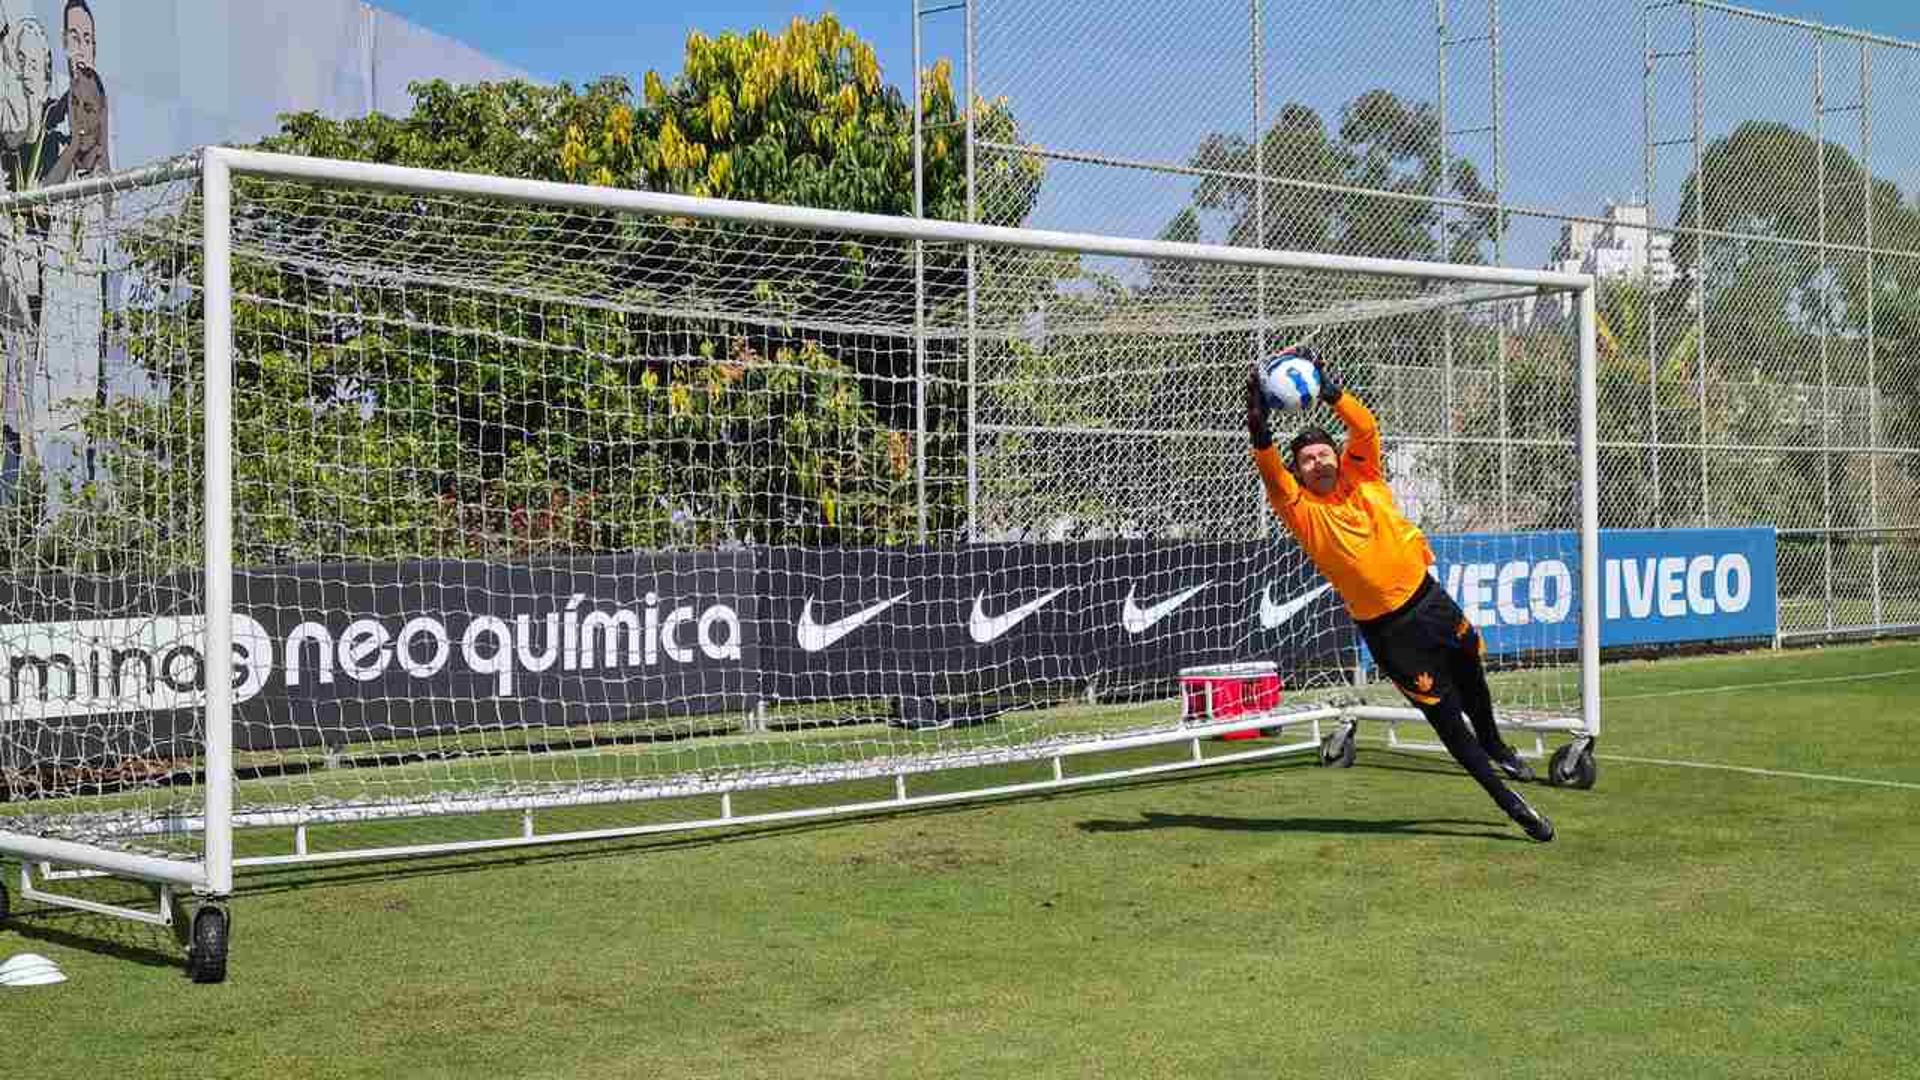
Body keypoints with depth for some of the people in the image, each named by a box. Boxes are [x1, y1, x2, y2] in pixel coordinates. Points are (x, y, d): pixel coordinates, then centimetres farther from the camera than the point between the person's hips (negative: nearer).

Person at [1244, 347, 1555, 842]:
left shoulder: (1362, 479, -1)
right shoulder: (1302, 509, -10)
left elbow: (1366, 429, -15)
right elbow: (1270, 471, -28)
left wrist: (1330, 390, -28)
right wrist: (1259, 426, -43)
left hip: (1430, 600, 4)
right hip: (1387, 630, -4)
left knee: (1472, 678, 25)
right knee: (1445, 716, 0)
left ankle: (1493, 745, 55)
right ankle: (1509, 800, 11)